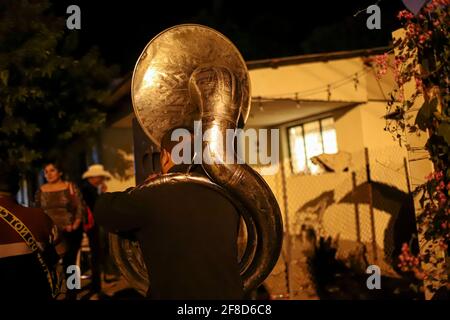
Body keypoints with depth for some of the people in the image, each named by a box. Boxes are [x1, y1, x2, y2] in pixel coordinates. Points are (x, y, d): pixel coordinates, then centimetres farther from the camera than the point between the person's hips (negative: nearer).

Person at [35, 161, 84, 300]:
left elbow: (80, 208, -3)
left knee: (69, 265, 7)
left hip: (70, 233, -2)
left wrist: (75, 226, -12)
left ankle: (71, 295, 20)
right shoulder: (41, 190, 7)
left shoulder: (71, 187, 0)